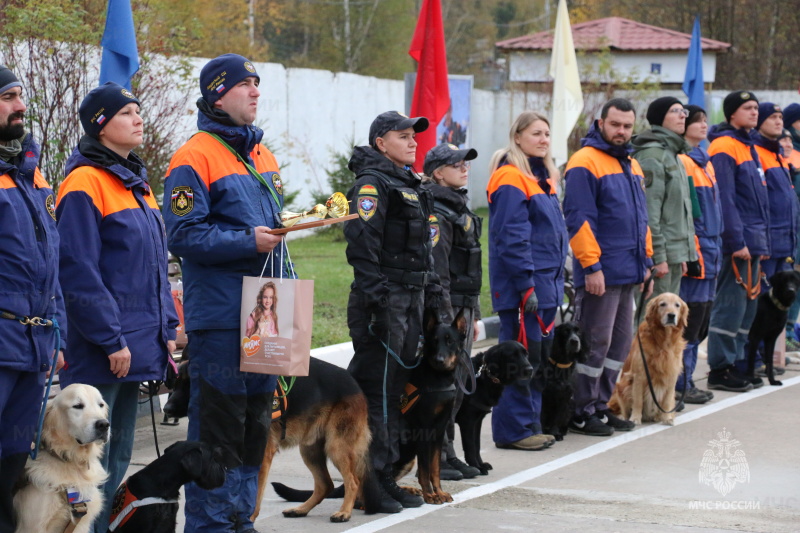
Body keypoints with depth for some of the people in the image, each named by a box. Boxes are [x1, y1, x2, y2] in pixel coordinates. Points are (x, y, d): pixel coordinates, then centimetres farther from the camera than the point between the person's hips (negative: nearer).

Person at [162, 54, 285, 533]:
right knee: (218, 423, -5)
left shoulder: (262, 155, 16)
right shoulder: (195, 158, -10)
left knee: (256, 421, 14)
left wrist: (287, 290, 13)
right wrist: (247, 242, -23)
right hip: (220, 317, -8)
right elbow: (184, 235, -18)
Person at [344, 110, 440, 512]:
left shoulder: (410, 185, 19)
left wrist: (432, 295, 20)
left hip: (411, 300, 9)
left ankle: (386, 476, 19)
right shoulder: (372, 184, -10)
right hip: (383, 301, -9)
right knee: (376, 391, -7)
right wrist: (377, 300, -25)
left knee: (395, 388, 12)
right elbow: (363, 246, -19)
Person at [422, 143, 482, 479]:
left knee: (457, 384, 11)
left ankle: (447, 454, 18)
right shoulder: (435, 213, -13)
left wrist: (473, 314, 21)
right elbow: (436, 271, -18)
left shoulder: (460, 207, 17)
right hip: (442, 309, -9)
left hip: (462, 308, 9)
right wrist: (445, 319, -21)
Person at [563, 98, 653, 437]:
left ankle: (600, 405, 22)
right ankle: (582, 413, 4)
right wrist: (592, 266, -20)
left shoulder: (631, 166, 17)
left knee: (620, 342, 13)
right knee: (595, 343, -5)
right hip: (601, 273, -9)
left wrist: (646, 262, 18)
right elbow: (579, 219, -17)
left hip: (628, 273, 9)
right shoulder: (585, 162, -11)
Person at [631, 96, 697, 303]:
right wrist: (658, 256, -21)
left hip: (675, 253, 10)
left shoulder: (673, 154, 20)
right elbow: (649, 210, -19)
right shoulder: (653, 155, -13)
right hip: (661, 254, -10)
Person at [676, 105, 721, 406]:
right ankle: (680, 384, 1)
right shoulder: (682, 161, -13)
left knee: (700, 322, 12)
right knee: (693, 314, -6)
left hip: (710, 249, 10)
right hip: (694, 251, -10)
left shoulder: (704, 162, 17)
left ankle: (685, 380, 20)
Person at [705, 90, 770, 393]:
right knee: (731, 305, -7)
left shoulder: (748, 147, 19)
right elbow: (725, 199, -18)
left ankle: (734, 364, 19)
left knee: (747, 306, 12)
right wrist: (737, 242, -21)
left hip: (753, 242, 10)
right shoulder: (724, 148, -11)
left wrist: (763, 240, 19)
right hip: (737, 243, -10)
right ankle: (720, 371, -2)